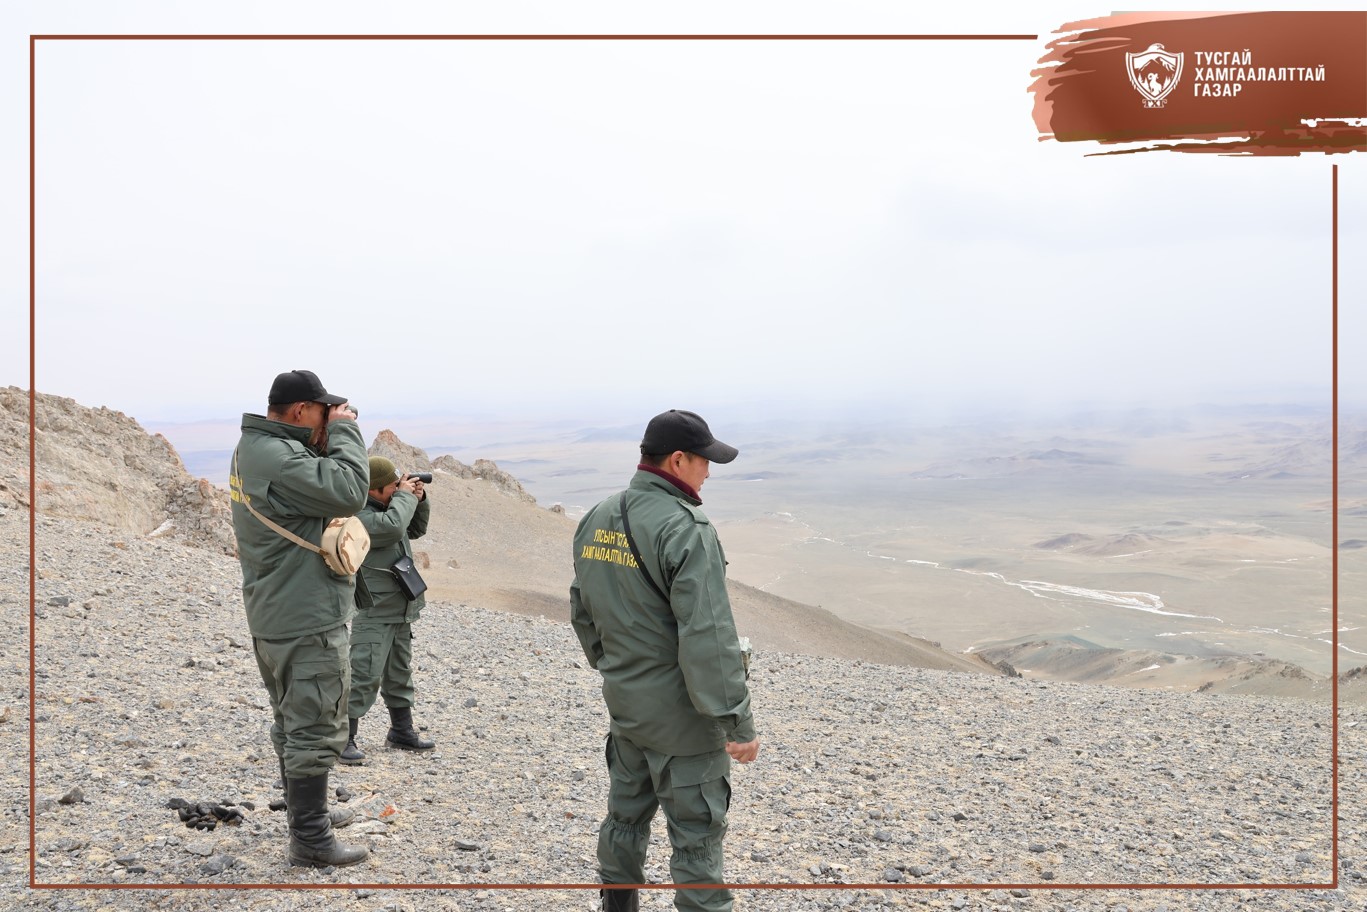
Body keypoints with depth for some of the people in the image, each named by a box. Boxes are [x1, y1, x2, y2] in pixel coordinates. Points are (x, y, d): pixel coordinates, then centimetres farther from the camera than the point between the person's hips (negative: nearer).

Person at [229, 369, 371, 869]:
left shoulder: (254, 448, 9)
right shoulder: (279, 457, -24)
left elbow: (316, 485, 13)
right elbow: (348, 491, -29)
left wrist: (329, 439, 0)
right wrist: (344, 430, -17)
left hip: (273, 615, 11)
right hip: (307, 619, -11)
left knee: (292, 721, 22)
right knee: (315, 728, -3)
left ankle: (305, 810, 36)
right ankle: (311, 840, 3)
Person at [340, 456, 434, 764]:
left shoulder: (389, 507, 9)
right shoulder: (359, 516, -20)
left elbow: (415, 529, 21)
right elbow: (392, 527, -36)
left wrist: (419, 500, 4)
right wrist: (406, 496, -20)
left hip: (400, 612, 9)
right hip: (375, 614, -9)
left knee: (399, 674, 19)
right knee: (364, 677, -12)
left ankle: (402, 730, 31)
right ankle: (343, 738, -7)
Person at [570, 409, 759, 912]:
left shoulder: (595, 521, 4)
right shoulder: (685, 531, -22)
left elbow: (582, 609, 15)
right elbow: (709, 638, -26)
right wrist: (738, 722, -21)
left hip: (623, 702, 8)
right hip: (681, 717, -8)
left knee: (625, 818, 21)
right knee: (697, 836, 3)